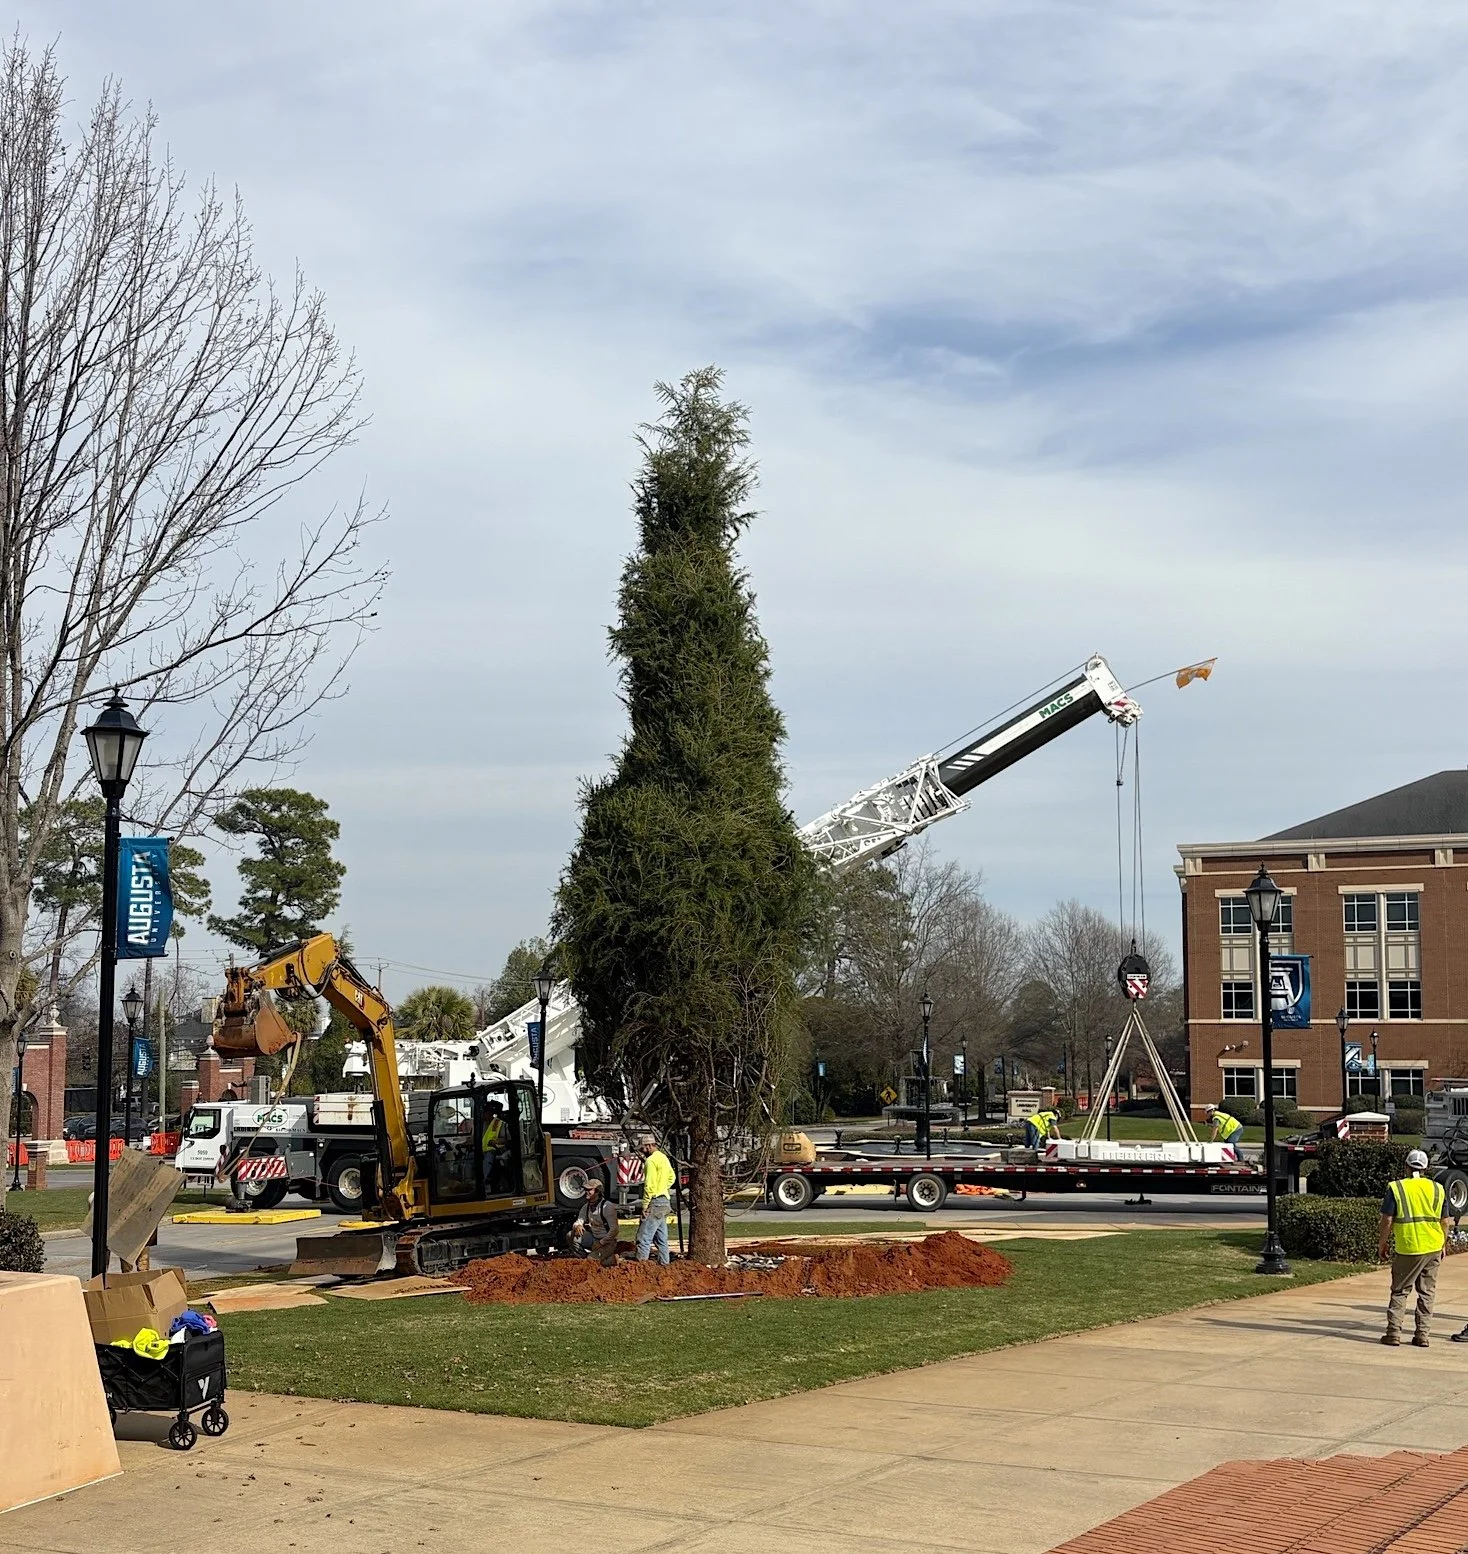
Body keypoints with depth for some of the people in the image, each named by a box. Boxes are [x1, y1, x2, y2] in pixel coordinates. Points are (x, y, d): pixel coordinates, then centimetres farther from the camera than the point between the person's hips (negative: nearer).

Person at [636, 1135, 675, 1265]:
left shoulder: (651, 1160, -13)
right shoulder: (664, 1158, 16)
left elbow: (649, 1185, -19)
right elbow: (672, 1177, 30)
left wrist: (645, 1205, -16)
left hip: (655, 1202, -10)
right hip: (665, 1201, 10)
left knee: (644, 1236, -12)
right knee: (661, 1237, 14)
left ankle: (641, 1263, -18)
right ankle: (664, 1263, 16)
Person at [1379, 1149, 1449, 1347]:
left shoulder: (1396, 1188, -5)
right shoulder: (1437, 1189, 5)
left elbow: (1387, 1220, -7)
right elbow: (1444, 1221, 8)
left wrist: (1383, 1244, 4)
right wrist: (1443, 1245, 20)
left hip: (1407, 1249, -3)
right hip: (1433, 1248, 3)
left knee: (1400, 1292, 7)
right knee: (1426, 1293, 11)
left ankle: (1394, 1332, 2)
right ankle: (1422, 1334, 10)